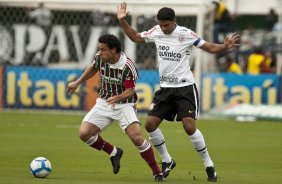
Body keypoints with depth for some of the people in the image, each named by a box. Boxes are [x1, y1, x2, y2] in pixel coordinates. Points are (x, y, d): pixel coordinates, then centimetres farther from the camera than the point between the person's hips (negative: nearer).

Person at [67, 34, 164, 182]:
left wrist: (117, 98, -42)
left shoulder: (128, 66, -24)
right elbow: (93, 68, 15)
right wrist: (77, 83, 18)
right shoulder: (100, 58, -8)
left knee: (136, 137, -25)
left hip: (124, 104, -5)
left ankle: (157, 172, -8)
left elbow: (130, 91, -23)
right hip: (103, 103, 5)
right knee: (84, 133, -11)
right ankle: (113, 152, 15)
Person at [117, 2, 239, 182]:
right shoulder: (156, 32, 1)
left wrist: (225, 46, -27)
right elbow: (135, 37, 18)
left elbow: (210, 48, -8)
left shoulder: (186, 34, -12)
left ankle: (209, 165, -5)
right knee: (150, 124, -2)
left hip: (185, 88, -5)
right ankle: (167, 161, 17)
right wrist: (122, 21, 7)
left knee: (189, 126, -18)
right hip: (165, 88, 5)